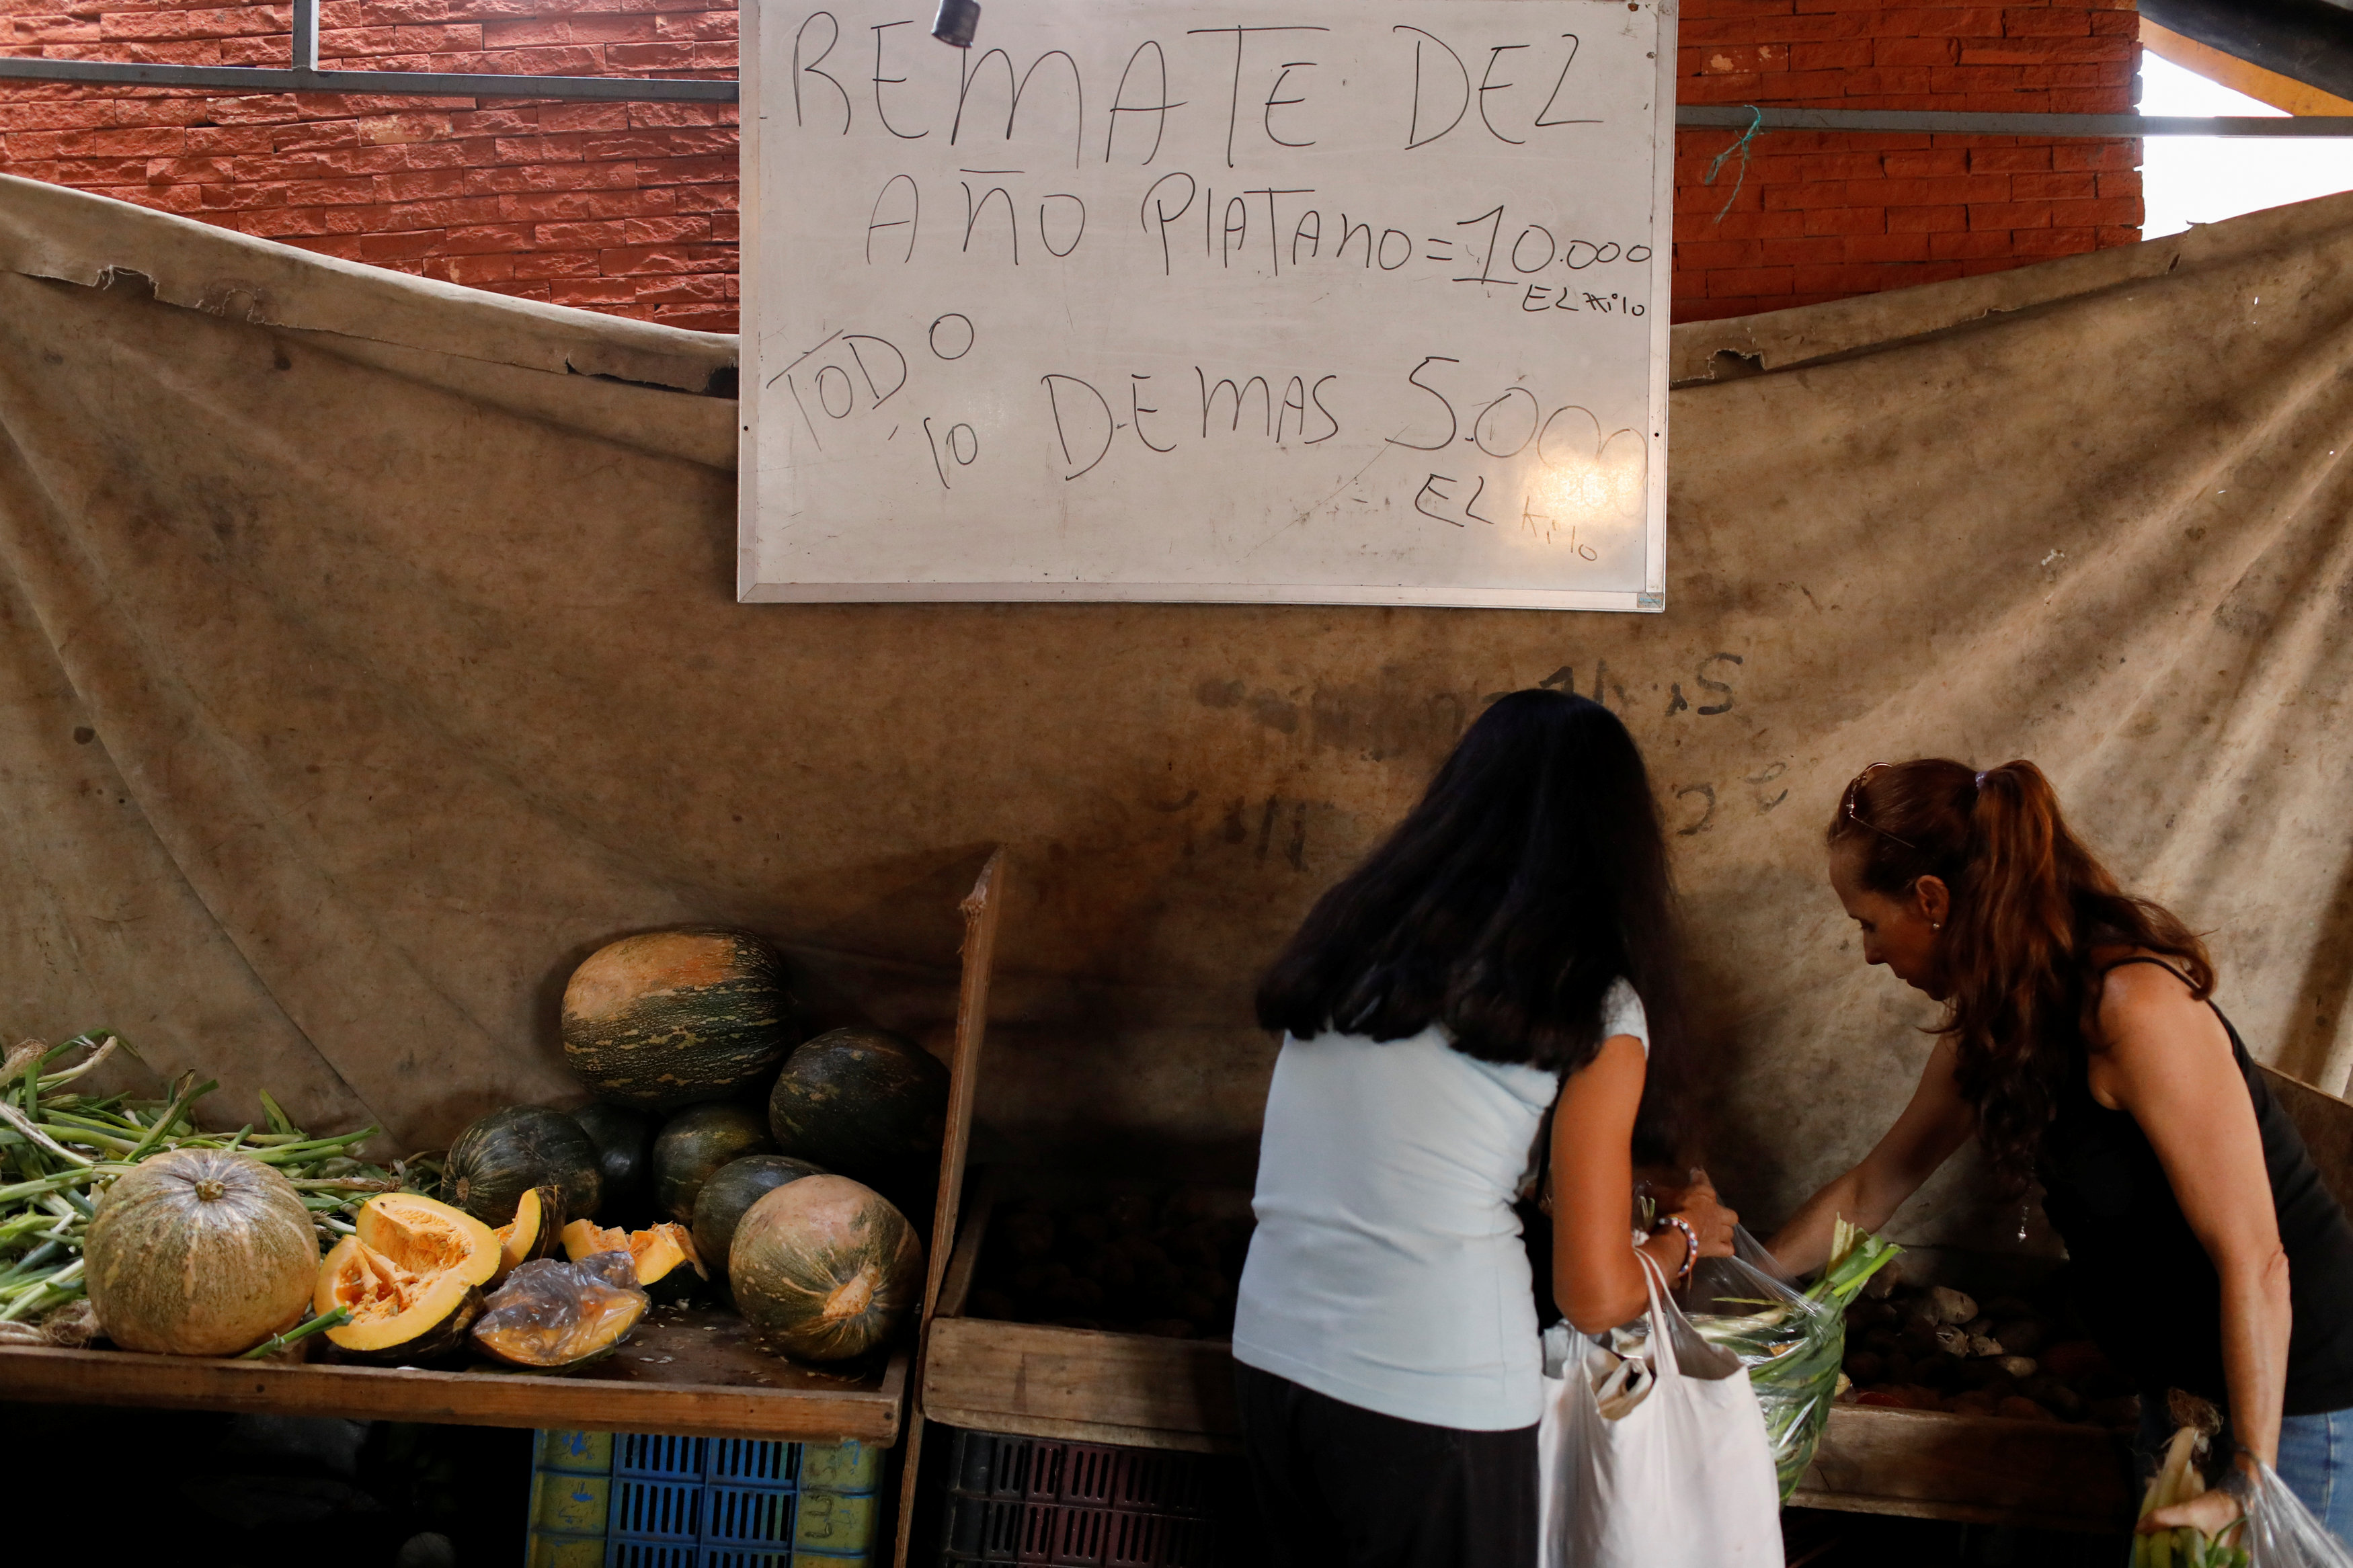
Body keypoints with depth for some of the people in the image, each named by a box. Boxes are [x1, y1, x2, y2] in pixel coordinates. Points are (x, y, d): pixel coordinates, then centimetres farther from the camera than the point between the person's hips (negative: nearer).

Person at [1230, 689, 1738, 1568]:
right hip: (1438, 1399, -4)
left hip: (1272, 1356, 5)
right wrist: (1684, 1238, 15)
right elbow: (1596, 1298, -4)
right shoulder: (1594, 1007, -8)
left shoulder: (1348, 935, 5)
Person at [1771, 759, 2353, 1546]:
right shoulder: (1991, 1028, 0)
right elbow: (1867, 1193, 11)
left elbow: (2253, 1261, -25)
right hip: (2178, 1384, 8)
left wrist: (2250, 1487, -23)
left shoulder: (2137, 1009, -27)